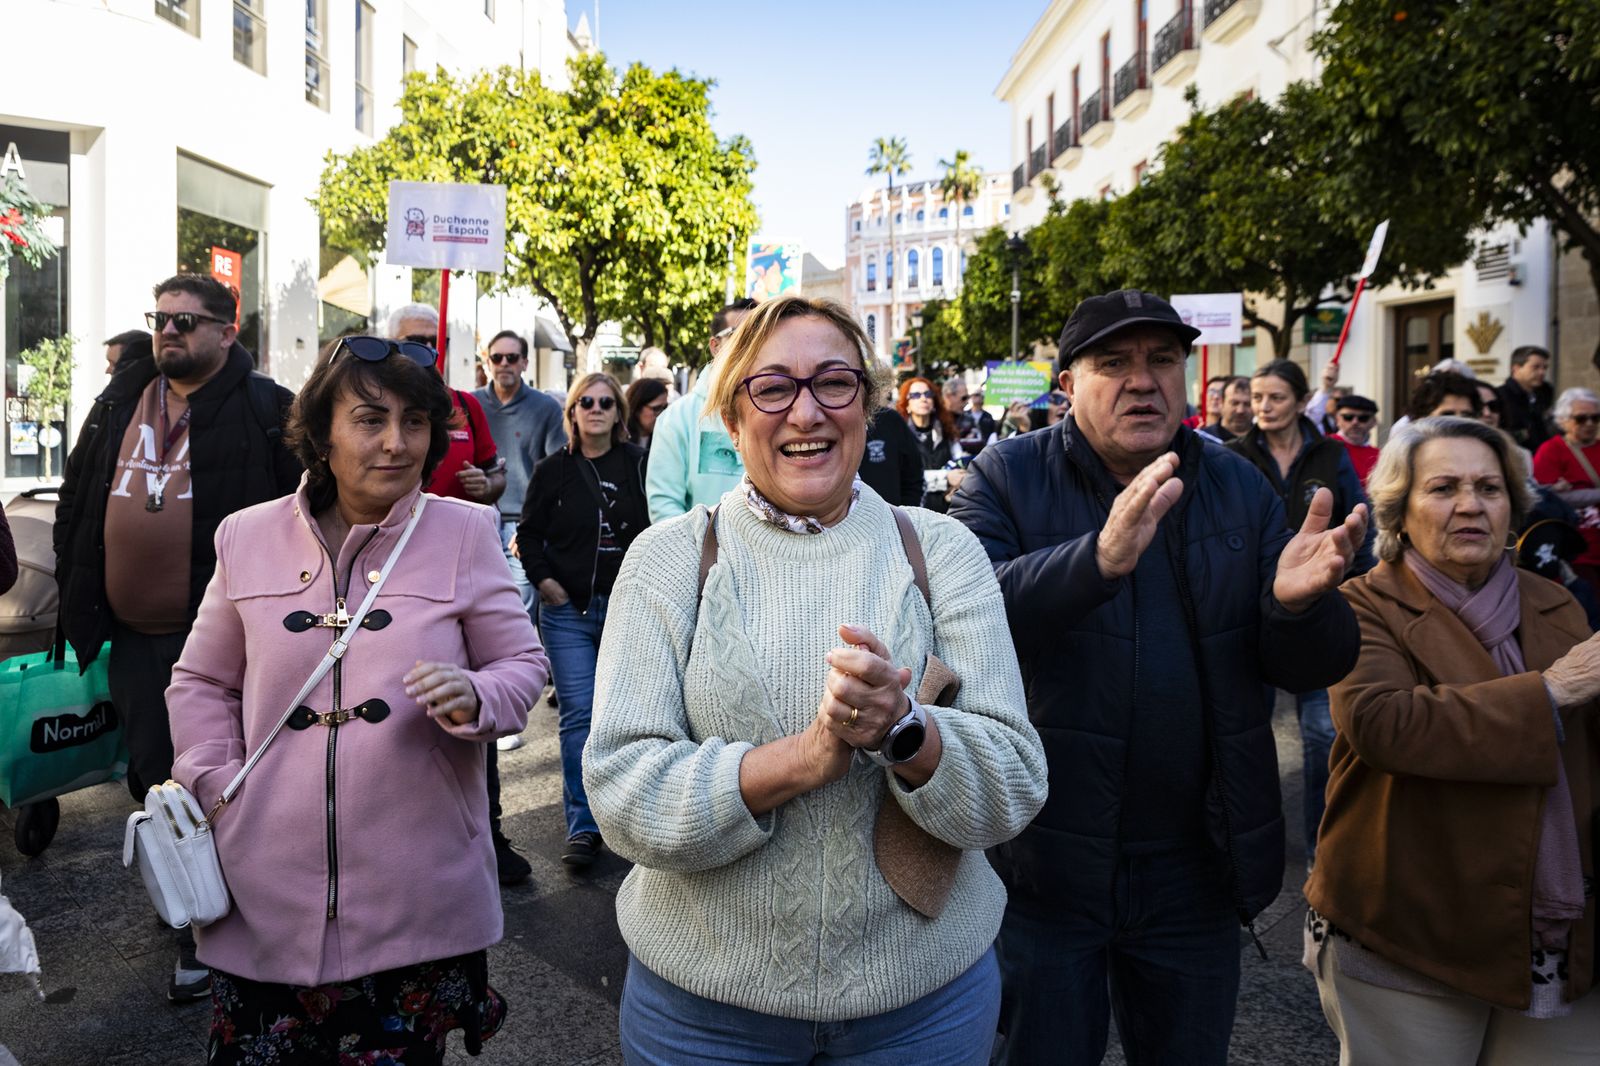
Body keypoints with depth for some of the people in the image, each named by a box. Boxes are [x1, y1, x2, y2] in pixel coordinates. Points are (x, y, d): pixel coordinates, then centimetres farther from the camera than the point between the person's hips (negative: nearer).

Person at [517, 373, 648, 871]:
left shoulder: (637, 464, 2)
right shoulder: (554, 469, 3)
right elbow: (528, 533, 9)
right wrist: (543, 579, -2)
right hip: (568, 610, 0)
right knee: (578, 716, -4)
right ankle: (583, 826, 2)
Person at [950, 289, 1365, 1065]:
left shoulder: (1240, 488, 3)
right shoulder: (1007, 477, -8)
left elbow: (1311, 667, 2)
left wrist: (1298, 603, -21)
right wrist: (1099, 557, -39)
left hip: (1196, 867, 4)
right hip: (1047, 862, -3)